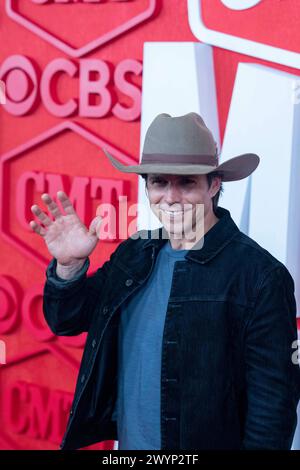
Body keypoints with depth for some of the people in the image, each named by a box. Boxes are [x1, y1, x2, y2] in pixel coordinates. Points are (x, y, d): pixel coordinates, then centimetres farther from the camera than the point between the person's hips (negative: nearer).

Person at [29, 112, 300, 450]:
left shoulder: (260, 274, -18)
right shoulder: (135, 253, 1)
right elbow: (67, 321, 7)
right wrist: (68, 265, -11)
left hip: (206, 444, -6)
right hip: (127, 442, 6)